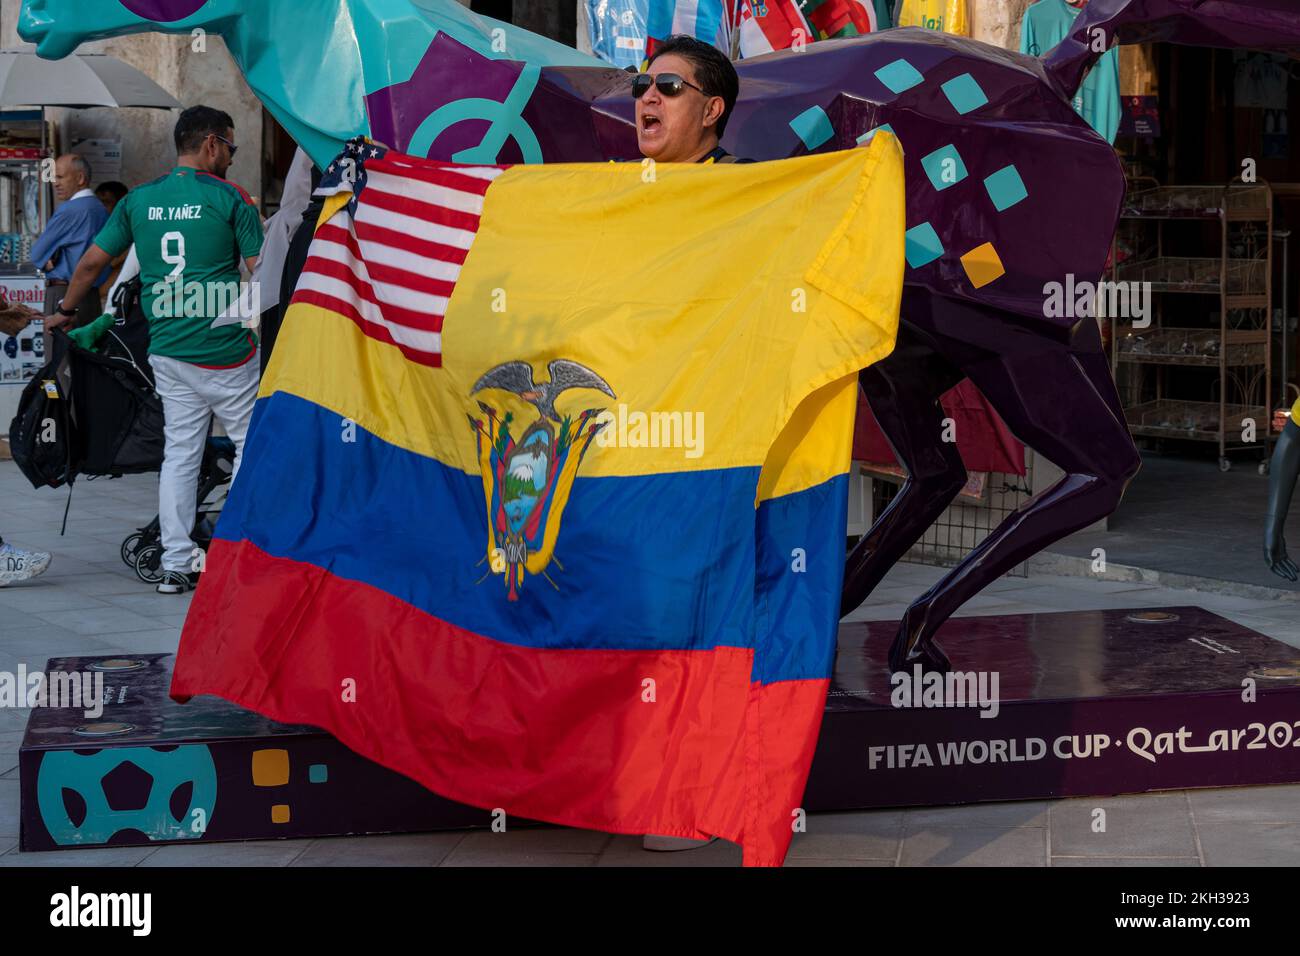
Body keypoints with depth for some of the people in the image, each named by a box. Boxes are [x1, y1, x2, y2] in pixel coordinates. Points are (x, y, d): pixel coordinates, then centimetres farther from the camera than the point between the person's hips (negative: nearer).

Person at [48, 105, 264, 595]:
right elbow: (260, 270, -11)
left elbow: (91, 262, 11)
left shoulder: (138, 200, 8)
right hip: (225, 349, -5)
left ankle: (175, 564, 8)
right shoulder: (230, 197, -7)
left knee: (179, 452, 9)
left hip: (167, 350, 5)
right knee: (251, 443, 9)